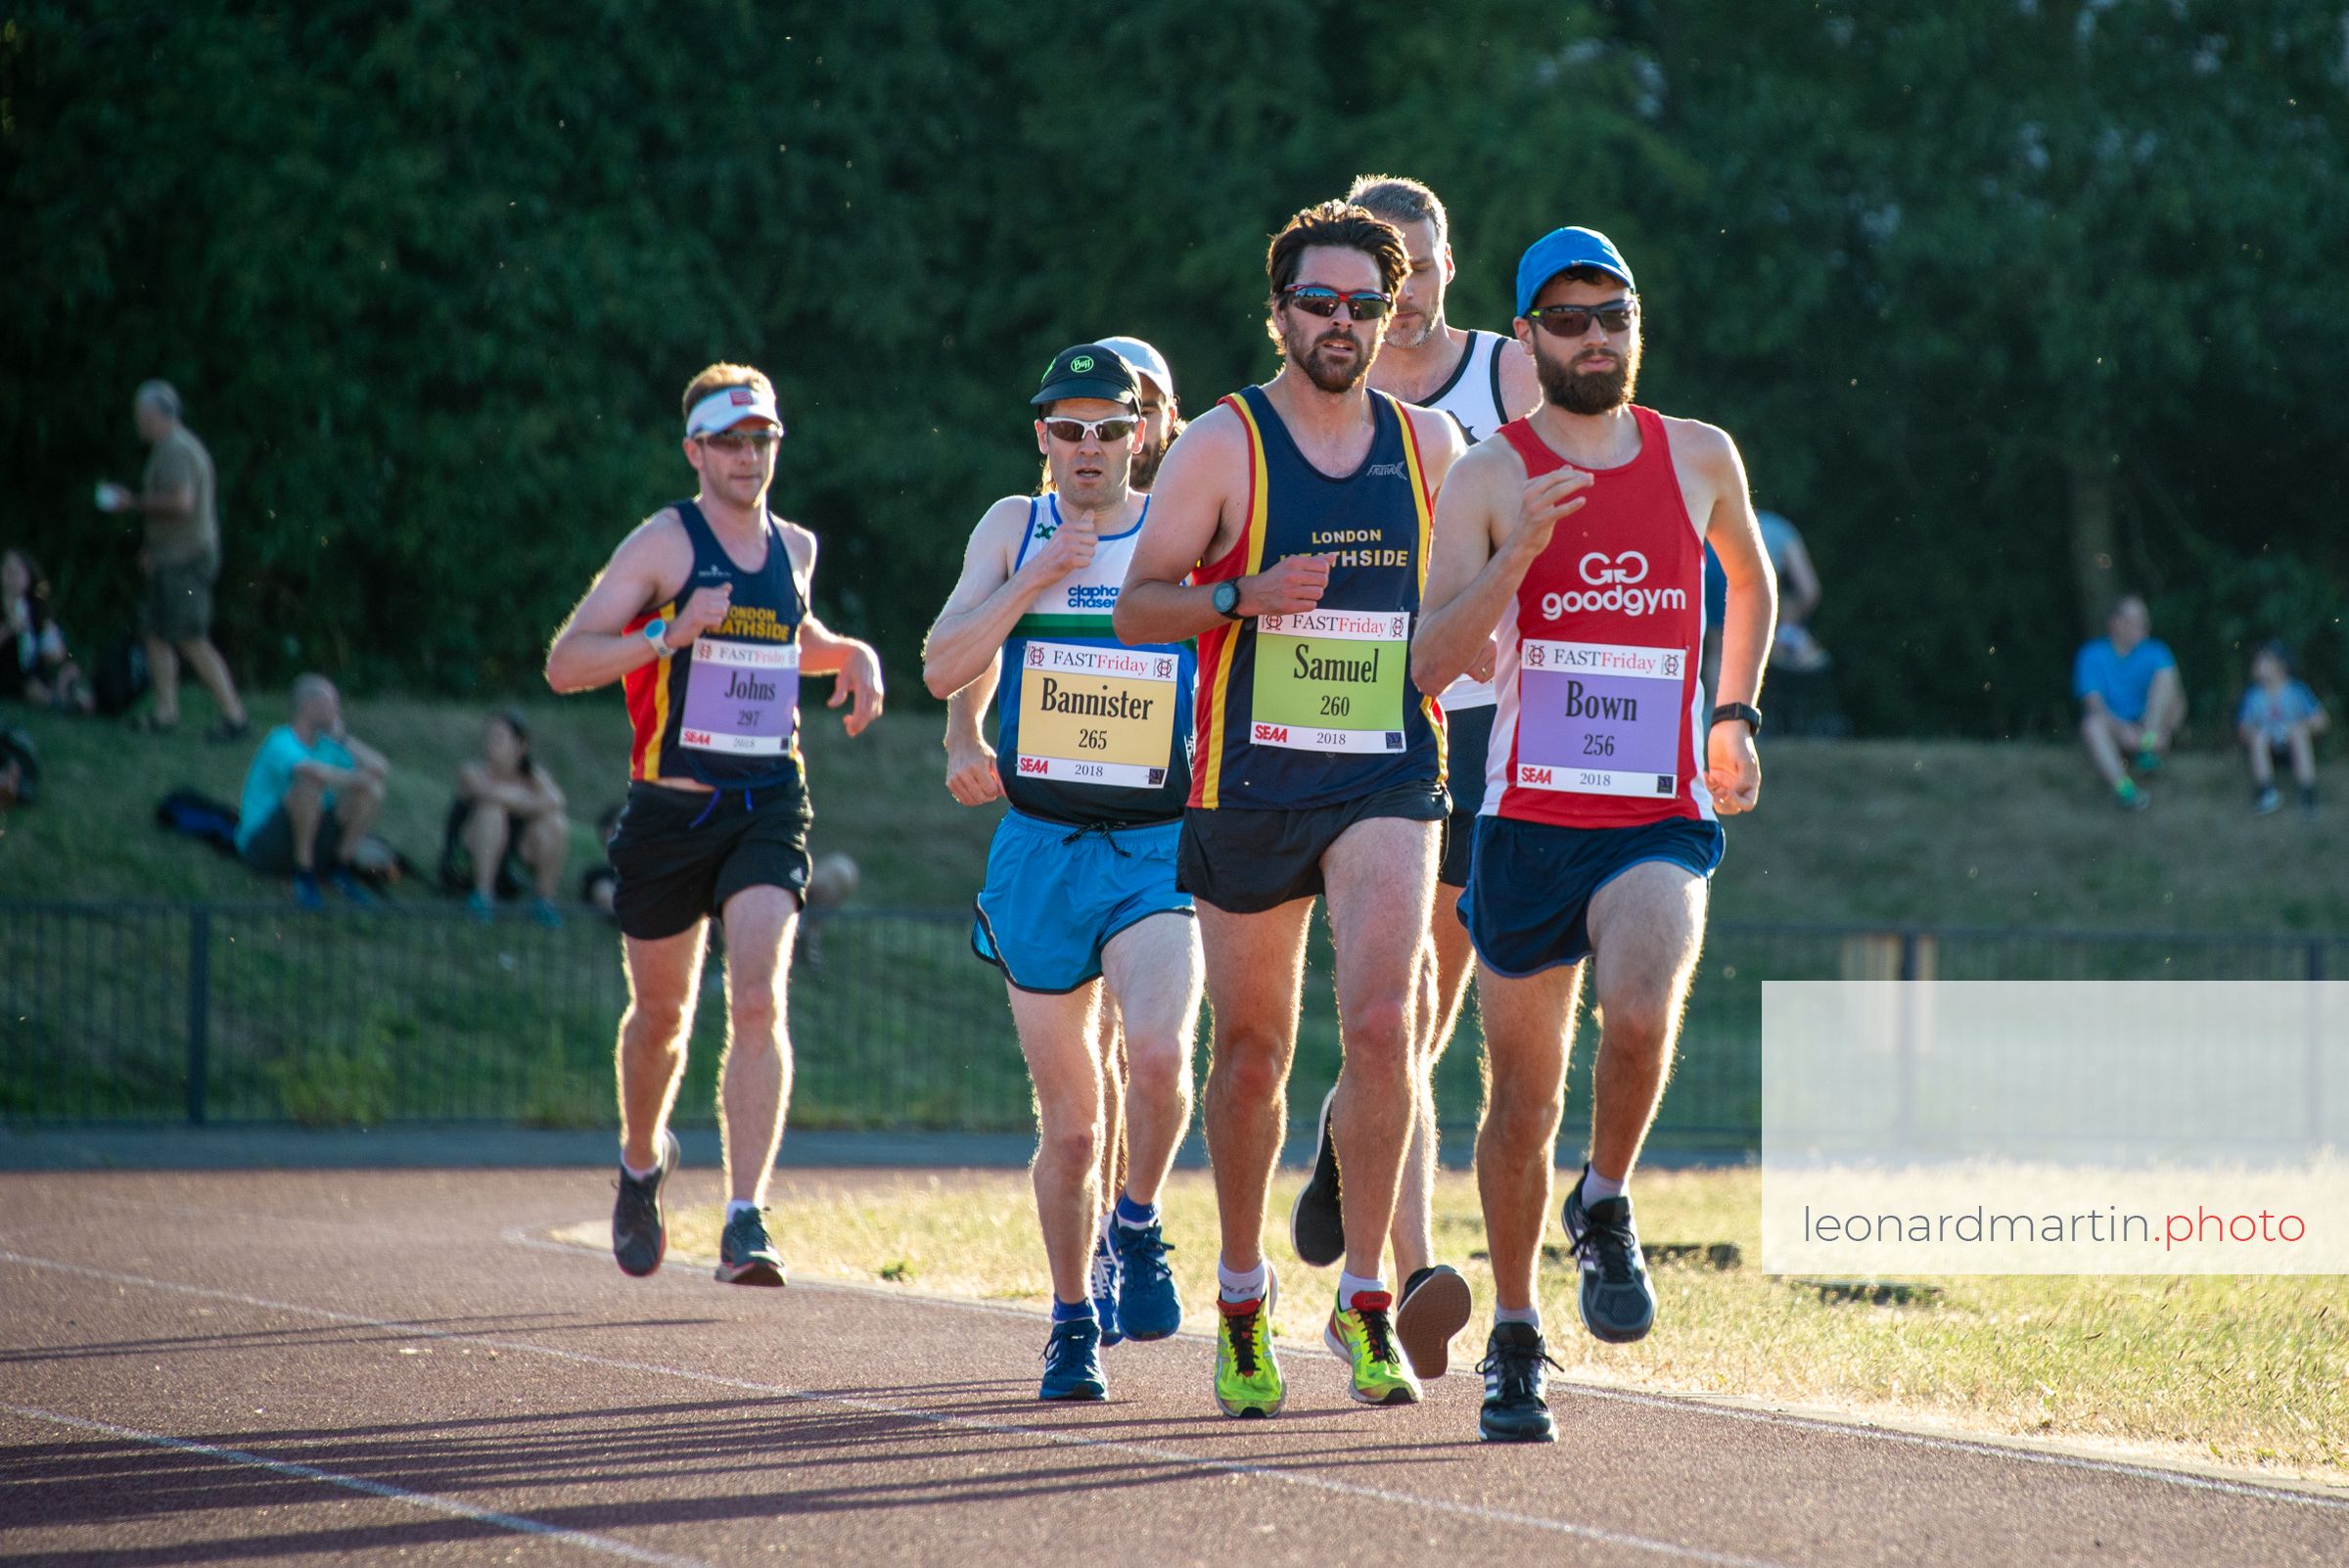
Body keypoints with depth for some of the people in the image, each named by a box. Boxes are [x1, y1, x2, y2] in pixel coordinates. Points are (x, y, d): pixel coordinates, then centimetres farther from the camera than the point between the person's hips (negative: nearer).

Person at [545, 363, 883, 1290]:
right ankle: (642, 1162, 43)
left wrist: (853, 657, 13)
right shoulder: (663, 544, -5)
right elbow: (564, 664, -11)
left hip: (770, 804, 2)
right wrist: (667, 634, -24)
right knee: (661, 1012, 13)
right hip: (672, 806, -2)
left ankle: (746, 1222, -22)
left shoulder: (795, 548, 11)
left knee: (760, 998, -17)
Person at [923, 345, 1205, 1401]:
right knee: (1068, 1121, 5)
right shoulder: (1015, 528, 5)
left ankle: (1138, 1225, 1)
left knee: (1158, 1053, -26)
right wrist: (1038, 578, -16)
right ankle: (1073, 1318, 23)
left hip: (1159, 848, -1)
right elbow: (943, 667, -7)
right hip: (1040, 848, 1)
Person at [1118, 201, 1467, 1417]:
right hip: (1251, 780, -1)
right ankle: (1242, 1296, 27)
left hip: (1388, 779, 1)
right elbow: (1137, 607, -3)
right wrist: (1245, 598, -20)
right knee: (1253, 1045, 8)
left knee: (1381, 1022, -17)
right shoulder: (1223, 444, -2)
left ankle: (1364, 1302, -8)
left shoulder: (1429, 445, 7)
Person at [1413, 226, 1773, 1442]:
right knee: (1523, 1099, 6)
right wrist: (1516, 556, -21)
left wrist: (1734, 715, 20)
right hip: (1529, 816, 0)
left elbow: (1750, 581, 29)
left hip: (1663, 817, 0)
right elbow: (1431, 666, -9)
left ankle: (1605, 1210, -1)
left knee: (1640, 1011, -29)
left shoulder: (1700, 460, 8)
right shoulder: (1490, 478, -1)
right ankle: (1514, 1341, 24)